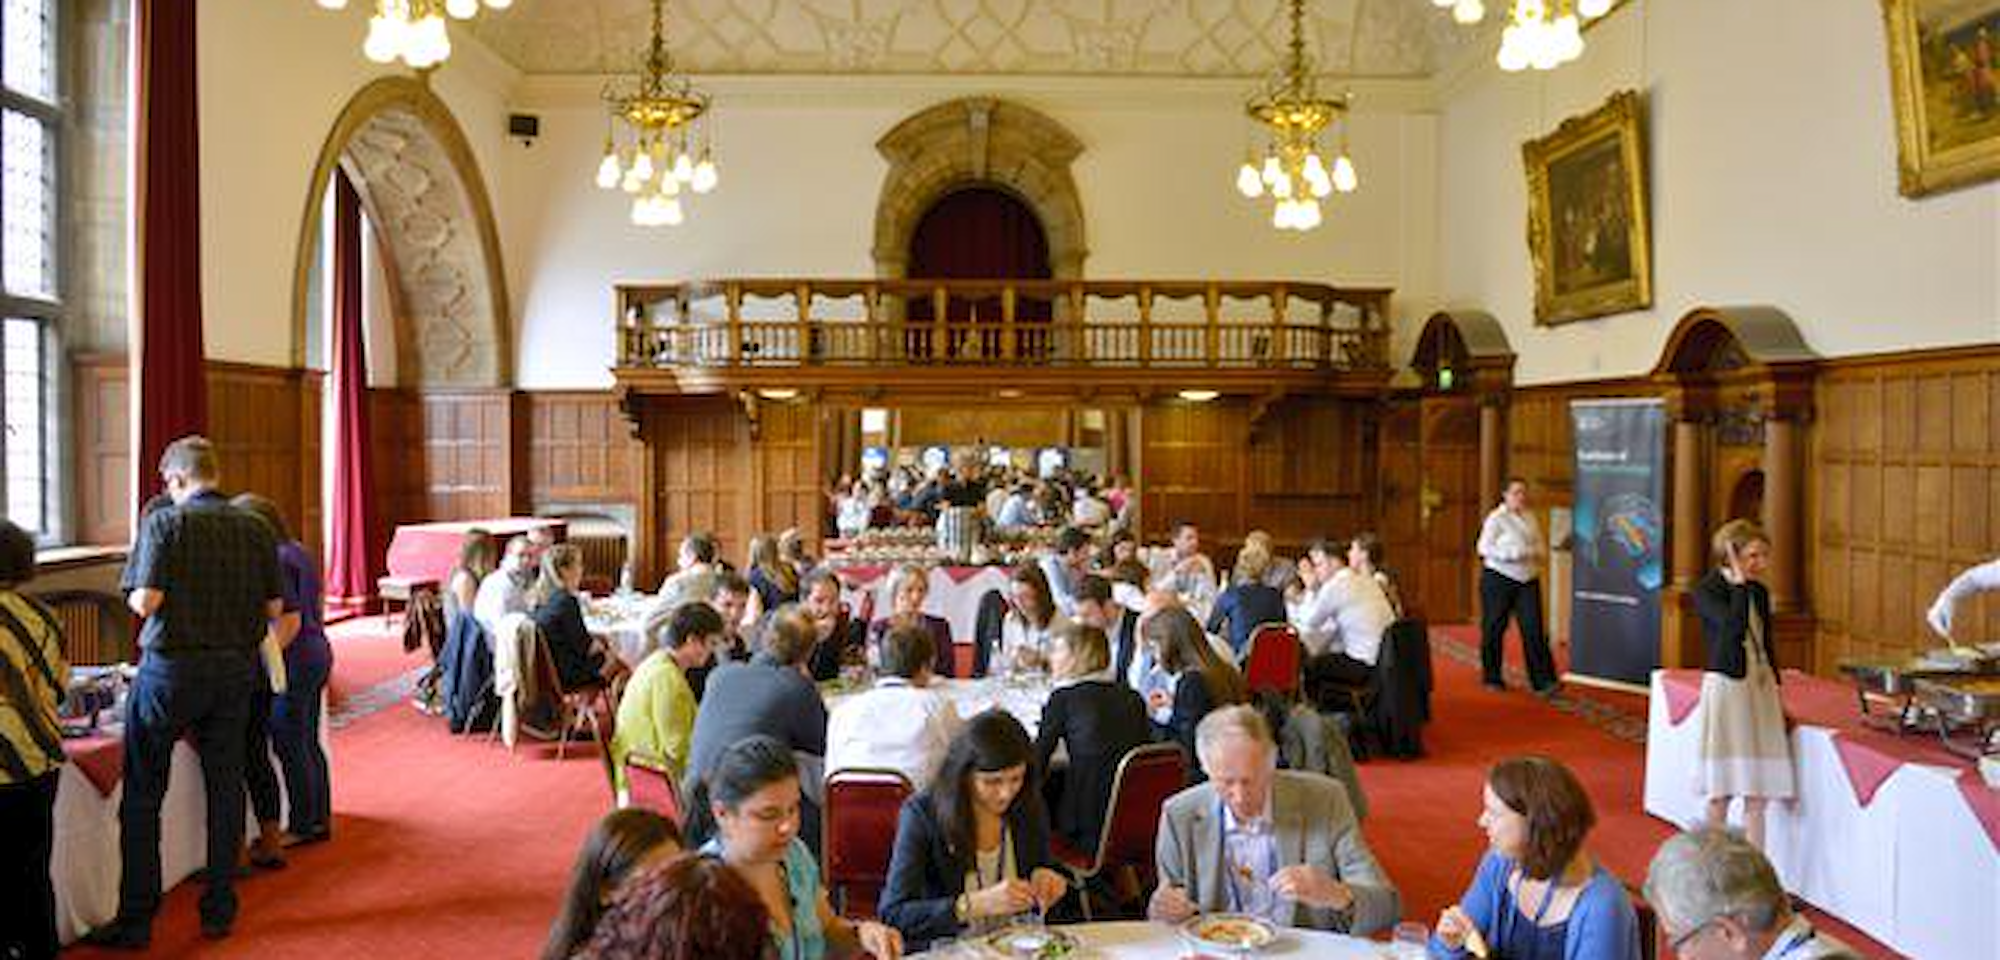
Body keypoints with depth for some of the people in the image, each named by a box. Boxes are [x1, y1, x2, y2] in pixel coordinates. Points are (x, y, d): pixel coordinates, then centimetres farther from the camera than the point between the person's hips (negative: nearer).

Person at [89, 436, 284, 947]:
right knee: (225, 789, 12)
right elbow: (274, 607, 3)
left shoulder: (165, 522, -8)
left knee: (142, 796, 7)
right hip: (236, 670, 4)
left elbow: (145, 600, -15)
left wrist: (139, 599, 7)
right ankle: (219, 910, 19)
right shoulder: (255, 528, 3)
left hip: (171, 667, -4)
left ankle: (136, 920, 10)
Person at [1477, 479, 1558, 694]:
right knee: (1495, 629, 4)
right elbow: (1484, 547, -14)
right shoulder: (1496, 518, -6)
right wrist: (1514, 553, -22)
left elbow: (1541, 545, 20)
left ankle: (1543, 681, -7)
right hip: (1499, 580, -5)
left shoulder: (1530, 518, 13)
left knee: (1533, 629, -5)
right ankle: (1492, 678, 19)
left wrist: (1538, 553, -3)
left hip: (1528, 580, 5)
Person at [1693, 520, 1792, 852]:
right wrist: (1738, 582, -18)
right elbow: (1733, 626, -26)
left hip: (1762, 687, 6)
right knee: (1722, 791, 0)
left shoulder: (1759, 591, 11)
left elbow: (1767, 644, 19)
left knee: (1759, 791, 4)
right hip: (1726, 687, -6)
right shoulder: (1706, 590, -8)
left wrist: (1776, 693, 19)